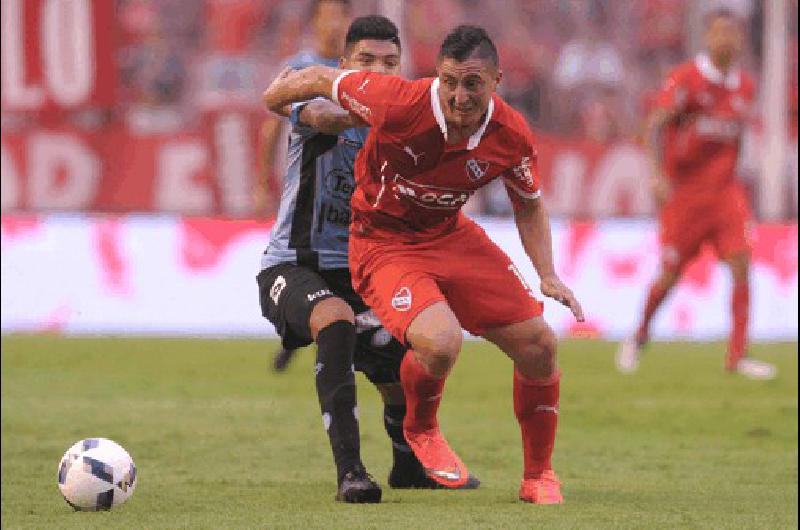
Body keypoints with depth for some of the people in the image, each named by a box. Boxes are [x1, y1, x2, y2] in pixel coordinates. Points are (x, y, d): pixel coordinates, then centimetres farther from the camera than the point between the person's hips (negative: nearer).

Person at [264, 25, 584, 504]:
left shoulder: (512, 136, -15)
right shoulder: (399, 104, -28)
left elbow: (529, 203, 6)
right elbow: (321, 80, -10)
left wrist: (548, 275, -4)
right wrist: (276, 95, 10)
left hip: (451, 235, 5)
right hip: (382, 243, -5)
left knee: (539, 345, -3)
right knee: (440, 342, -31)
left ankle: (539, 476, 20)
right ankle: (421, 429, 5)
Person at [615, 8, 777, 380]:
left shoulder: (745, 87, 7)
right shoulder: (686, 78, -11)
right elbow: (656, 125, -17)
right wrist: (659, 174, -29)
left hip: (725, 192, 4)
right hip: (683, 192, -4)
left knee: (741, 264, -12)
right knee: (671, 274, 1)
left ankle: (737, 356, -10)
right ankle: (639, 336, 29)